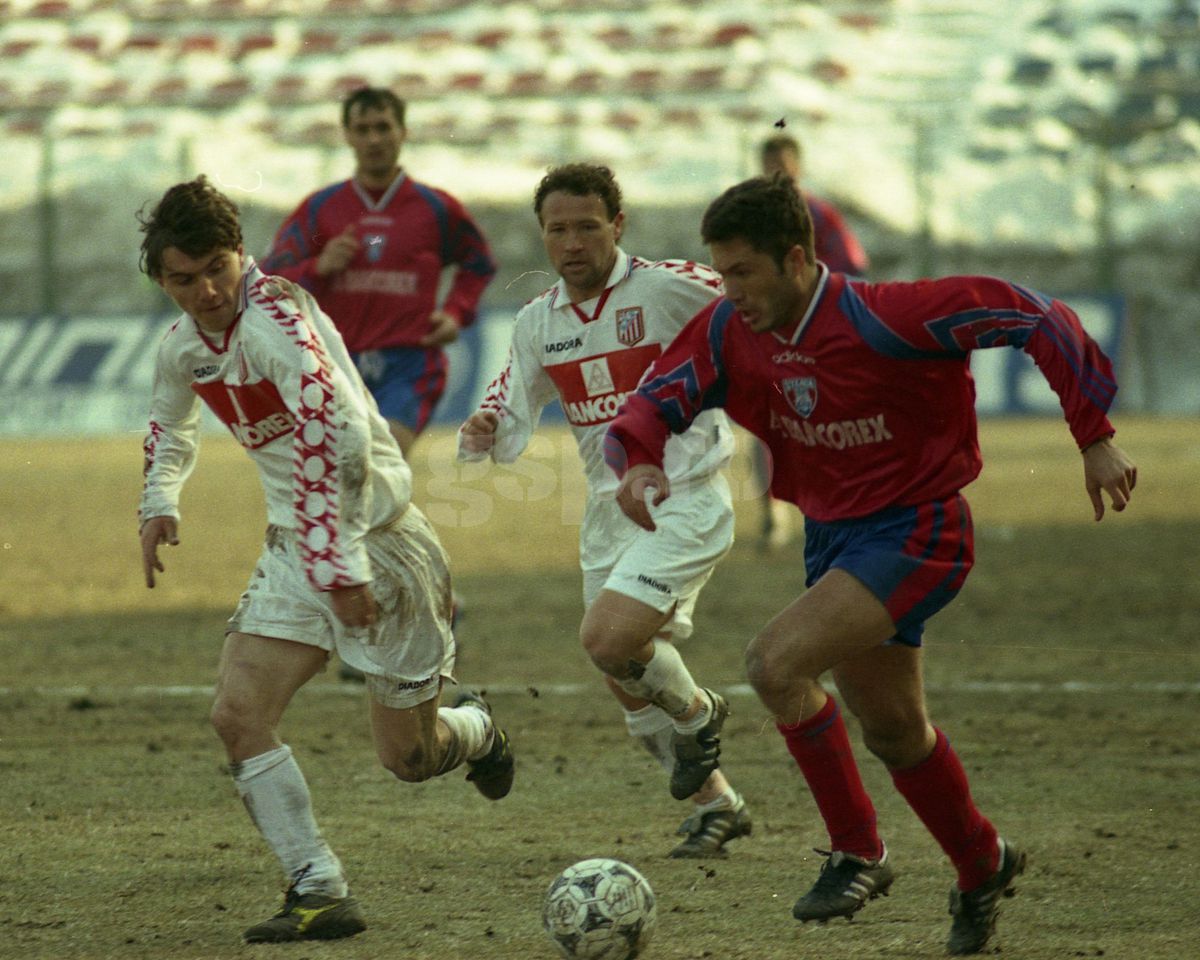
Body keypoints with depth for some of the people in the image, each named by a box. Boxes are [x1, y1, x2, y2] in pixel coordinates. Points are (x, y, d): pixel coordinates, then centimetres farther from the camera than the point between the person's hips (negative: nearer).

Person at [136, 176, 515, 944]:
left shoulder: (273, 319, -24)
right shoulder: (183, 346, 4)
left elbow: (341, 435, -36)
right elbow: (171, 427, 29)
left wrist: (345, 564, -36)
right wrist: (160, 502, 12)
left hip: (376, 537, -7)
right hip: (296, 545, 7)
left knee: (408, 755, 5)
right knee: (239, 715, -11)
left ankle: (477, 730, 41)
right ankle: (319, 892, -6)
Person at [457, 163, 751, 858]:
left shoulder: (672, 289, -13)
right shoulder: (538, 323, 6)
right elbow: (510, 428, 10)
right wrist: (484, 435, -10)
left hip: (685, 501, -7)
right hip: (608, 510, 7)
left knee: (609, 639, -24)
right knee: (633, 693, 9)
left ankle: (697, 714, 6)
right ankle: (716, 804, 30)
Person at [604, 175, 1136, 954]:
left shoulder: (885, 320, -26)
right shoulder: (729, 332, -8)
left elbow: (1035, 317, -22)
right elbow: (655, 401, -5)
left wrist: (1096, 438, -21)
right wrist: (639, 461, -29)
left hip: (916, 534, -8)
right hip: (831, 535, 8)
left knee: (776, 662, -25)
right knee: (893, 732, 20)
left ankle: (857, 852, -9)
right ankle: (983, 865, 46)